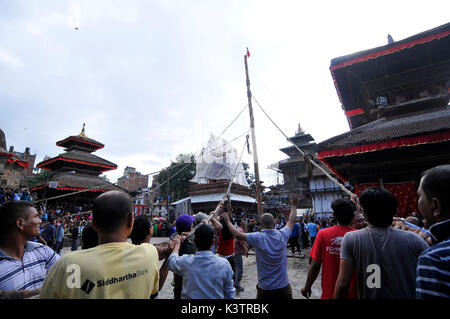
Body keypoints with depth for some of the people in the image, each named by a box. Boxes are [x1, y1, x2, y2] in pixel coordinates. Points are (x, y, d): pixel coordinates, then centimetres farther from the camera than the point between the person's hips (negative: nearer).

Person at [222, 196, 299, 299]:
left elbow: (237, 234, -11)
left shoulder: (258, 238, -19)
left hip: (265, 288, -2)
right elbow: (292, 220, 6)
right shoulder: (282, 235, -11)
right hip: (283, 286, 2)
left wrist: (227, 220, 3)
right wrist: (294, 205, 21)